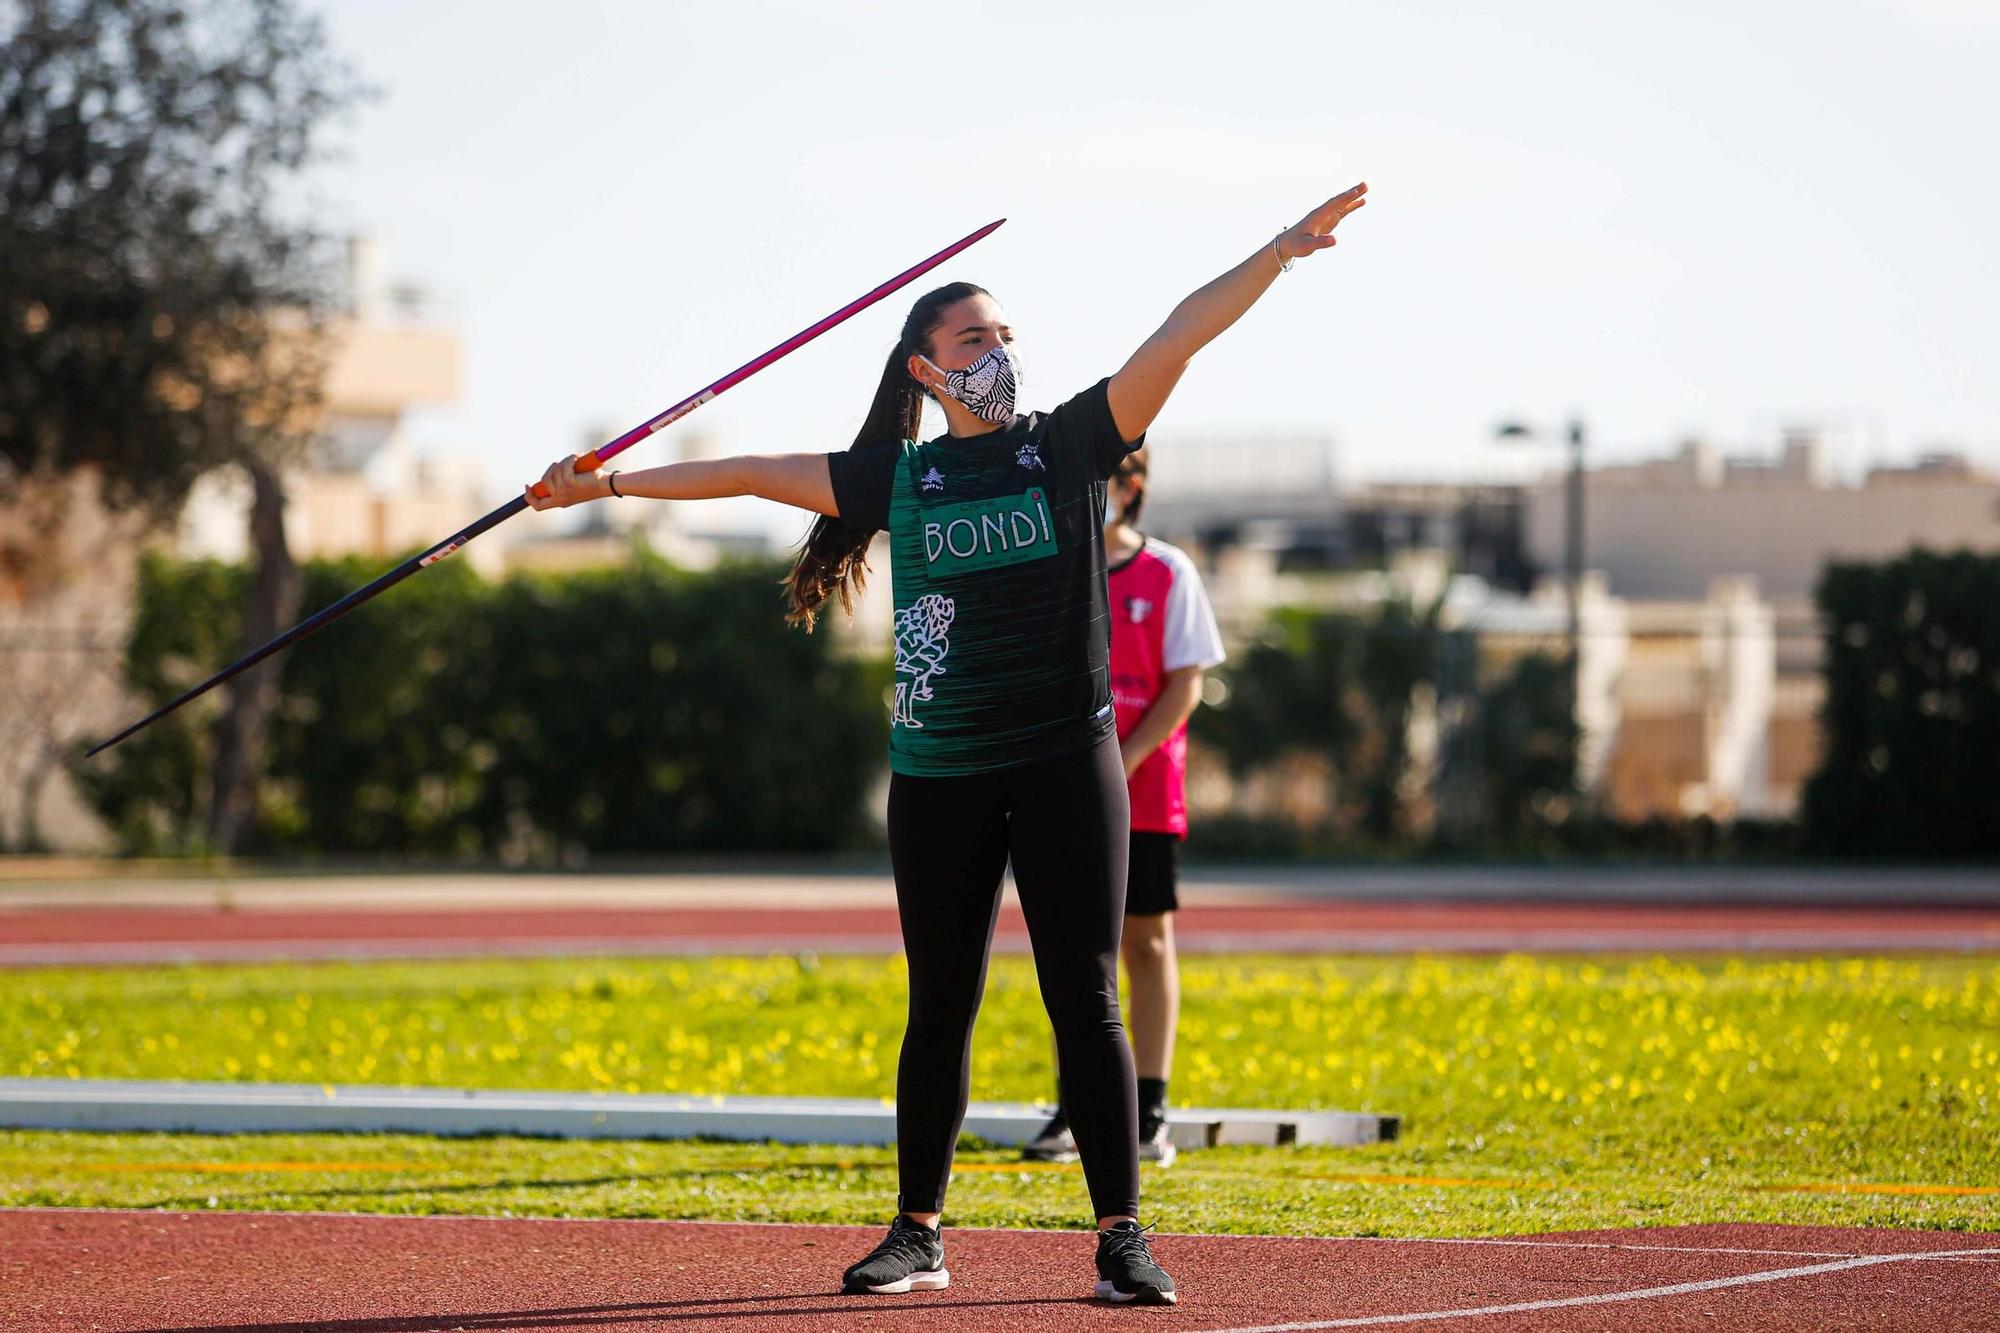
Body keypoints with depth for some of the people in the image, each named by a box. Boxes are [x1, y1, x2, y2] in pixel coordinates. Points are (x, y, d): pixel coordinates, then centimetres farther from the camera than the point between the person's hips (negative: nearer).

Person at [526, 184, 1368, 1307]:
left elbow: (1177, 339, -6)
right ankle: (919, 1235, 15)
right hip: (940, 778, 2)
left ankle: (1123, 1236, -4)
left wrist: (1280, 253, -15)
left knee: (1087, 1002, -4)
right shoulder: (899, 479, 9)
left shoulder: (1069, 446, 3)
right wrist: (609, 486, 16)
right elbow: (756, 475, 14)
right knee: (941, 1007, 7)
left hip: (1068, 762, -2)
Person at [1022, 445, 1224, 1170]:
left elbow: (1185, 684, -4)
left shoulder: (1167, 573, -1)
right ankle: (1073, 1111, 8)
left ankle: (1150, 1111, 4)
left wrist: (1120, 763, -14)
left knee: (1147, 941, 1)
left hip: (1144, 791, -2)